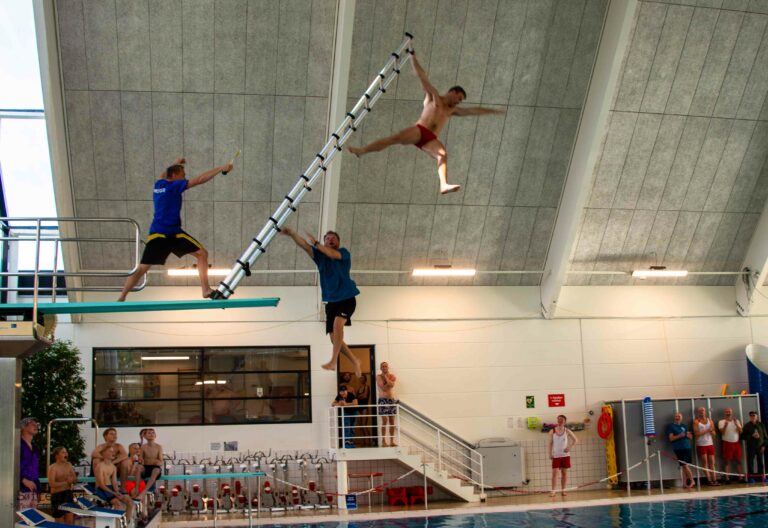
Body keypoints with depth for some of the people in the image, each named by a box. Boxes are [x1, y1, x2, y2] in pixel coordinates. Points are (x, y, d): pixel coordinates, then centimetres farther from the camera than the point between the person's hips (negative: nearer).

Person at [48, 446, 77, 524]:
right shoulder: (52, 467, -11)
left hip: (68, 494, 5)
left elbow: (75, 479, 10)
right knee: (60, 523, 2)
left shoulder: (69, 465, 6)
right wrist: (66, 482, -15)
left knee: (70, 521, 3)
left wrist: (72, 479, -14)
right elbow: (52, 484, -22)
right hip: (57, 495, -5)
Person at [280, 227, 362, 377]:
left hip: (347, 298, -5)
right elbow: (304, 245, -8)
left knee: (338, 323, -30)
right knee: (334, 338, 2)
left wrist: (316, 243, -18)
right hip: (331, 301, 5)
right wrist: (292, 233, -25)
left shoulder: (344, 253, 0)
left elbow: (332, 254, -24)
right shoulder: (320, 255, 9)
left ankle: (333, 361, -31)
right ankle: (355, 361, 21)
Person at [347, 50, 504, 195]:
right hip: (419, 130, -3)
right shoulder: (433, 96, 18)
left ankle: (444, 185, -48)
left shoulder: (453, 110, 30)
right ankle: (362, 150, -26)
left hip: (431, 139, 3)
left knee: (443, 155, -26)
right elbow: (422, 76, 14)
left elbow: (473, 110, 34)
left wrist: (492, 110, 34)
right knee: (395, 138, -26)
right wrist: (413, 56, 10)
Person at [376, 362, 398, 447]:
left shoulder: (392, 376, 9)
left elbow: (391, 384, -12)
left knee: (392, 421, 4)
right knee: (385, 420, -10)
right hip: (383, 399, -4)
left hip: (392, 399, 4)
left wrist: (386, 377, -8)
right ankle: (383, 441, -7)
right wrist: (389, 383, -6)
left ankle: (392, 441, 9)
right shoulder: (378, 376, -2)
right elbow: (383, 388, -14)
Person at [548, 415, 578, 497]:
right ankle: (552, 491, -7)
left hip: (565, 455, 1)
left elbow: (575, 440, 6)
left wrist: (570, 447, -8)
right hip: (556, 455, -1)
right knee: (554, 472, -8)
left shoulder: (567, 431, 0)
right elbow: (550, 443, 2)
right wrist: (550, 453, -6)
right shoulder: (552, 431, -2)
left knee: (564, 473, 5)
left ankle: (563, 490, 12)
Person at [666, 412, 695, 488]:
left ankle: (685, 483, 8)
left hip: (687, 447, 5)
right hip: (678, 449, -5)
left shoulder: (684, 426, 18)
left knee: (687, 466, 2)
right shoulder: (671, 426, 3)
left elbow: (690, 436, 17)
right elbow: (671, 438, -4)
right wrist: (680, 435, -17)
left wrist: (687, 435, -6)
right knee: (685, 466, -10)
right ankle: (692, 481, 4)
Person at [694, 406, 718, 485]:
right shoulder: (696, 422, -2)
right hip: (701, 445, -4)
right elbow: (697, 433, -11)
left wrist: (711, 431, -13)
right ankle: (709, 480, 0)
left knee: (712, 462, 2)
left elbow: (714, 434, 9)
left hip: (710, 444, 4)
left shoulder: (710, 420, 10)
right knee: (705, 463, -2)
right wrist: (707, 430, -14)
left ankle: (714, 480, 1)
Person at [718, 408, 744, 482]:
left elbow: (740, 431, -1)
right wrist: (725, 425, -28)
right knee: (727, 461, -4)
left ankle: (741, 477, 8)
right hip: (727, 443, -4)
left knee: (738, 460, 5)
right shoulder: (721, 422, 0)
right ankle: (727, 478, -5)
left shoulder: (736, 421, 10)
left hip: (736, 443, 4)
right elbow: (722, 432, -13)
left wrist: (736, 424, -16)